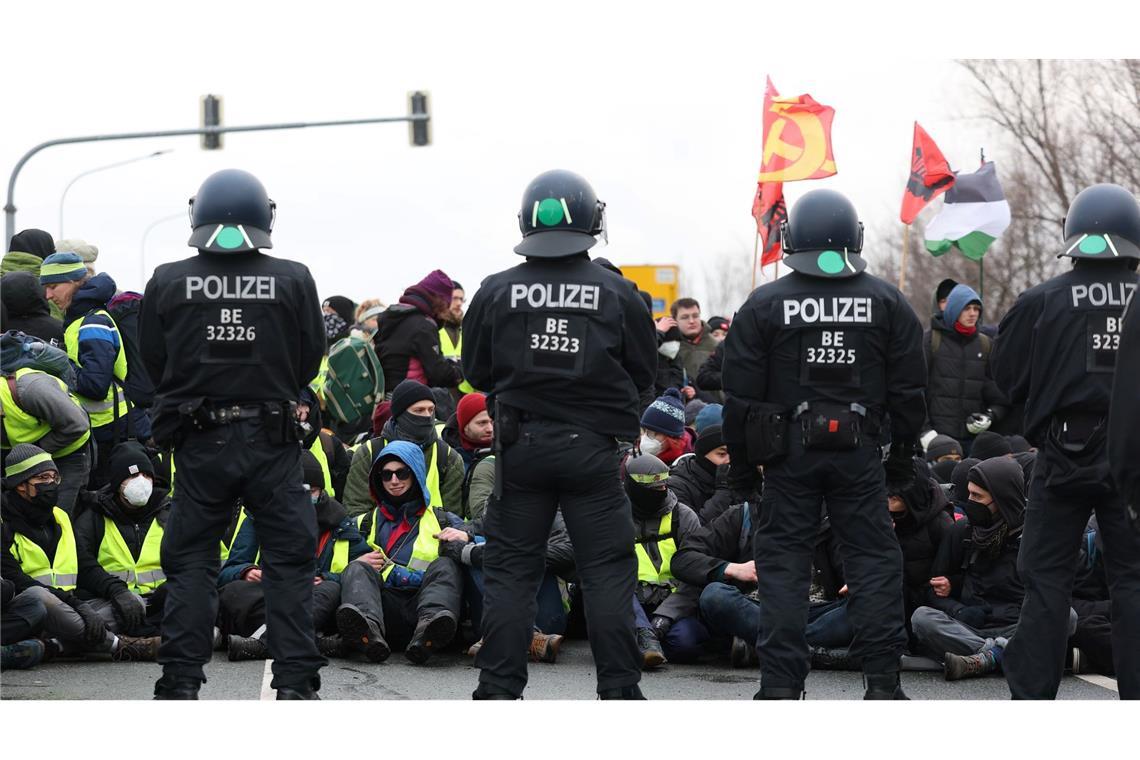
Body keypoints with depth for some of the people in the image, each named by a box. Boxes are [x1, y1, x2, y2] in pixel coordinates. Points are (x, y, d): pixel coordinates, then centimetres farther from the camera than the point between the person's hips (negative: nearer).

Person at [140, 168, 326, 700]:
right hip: (272, 439, -1)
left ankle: (180, 681, 6)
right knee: (289, 561, 7)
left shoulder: (167, 283, -5)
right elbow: (310, 361, 2)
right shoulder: (294, 281, -6)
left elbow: (153, 362, 4)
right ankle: (295, 680, 4)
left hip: (199, 441, 1)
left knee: (191, 561, 9)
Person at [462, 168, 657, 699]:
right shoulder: (617, 294, -6)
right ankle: (619, 691, 5)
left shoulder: (496, 293, -4)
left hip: (519, 446, 1)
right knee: (608, 571, 5)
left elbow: (476, 373, 6)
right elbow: (644, 374, 4)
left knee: (511, 570, 8)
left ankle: (499, 691, 9)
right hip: (592, 450, -1)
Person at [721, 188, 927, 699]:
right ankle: (882, 681, 1)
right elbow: (908, 389, 7)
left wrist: (741, 462, 8)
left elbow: (740, 393, 0)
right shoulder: (887, 303, 5)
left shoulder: (764, 305, 0)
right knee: (875, 559, 6)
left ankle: (780, 686, 0)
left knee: (783, 561, 3)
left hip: (788, 450, -1)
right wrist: (903, 455, 15)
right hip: (860, 453, 1)